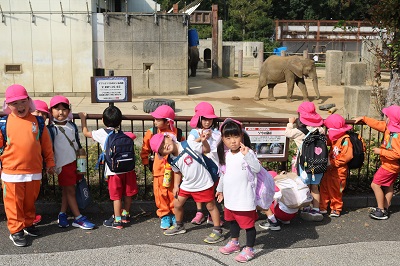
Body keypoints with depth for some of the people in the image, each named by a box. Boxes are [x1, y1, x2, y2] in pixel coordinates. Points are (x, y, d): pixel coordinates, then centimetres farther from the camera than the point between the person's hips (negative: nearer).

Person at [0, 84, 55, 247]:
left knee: (30, 200, 16)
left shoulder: (37, 121, 3)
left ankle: (28, 224, 33)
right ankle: (15, 231, 16)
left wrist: (49, 162, 12)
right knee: (14, 202, 4)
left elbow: (46, 143, 9)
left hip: (34, 171, 2)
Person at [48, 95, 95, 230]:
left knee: (67, 190, 12)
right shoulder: (52, 129, -9)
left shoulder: (72, 126, 8)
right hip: (63, 164, -6)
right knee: (70, 190, 1)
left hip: (74, 162, 6)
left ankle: (62, 215, 23)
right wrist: (53, 165, -12)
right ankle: (78, 218, 4)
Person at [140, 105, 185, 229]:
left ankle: (174, 215, 25)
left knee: (174, 192, 8)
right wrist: (146, 162, 9)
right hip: (159, 168, 0)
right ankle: (164, 216, 19)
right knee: (161, 192, 3)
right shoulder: (152, 133, -4)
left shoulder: (177, 133, -5)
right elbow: (145, 149, 9)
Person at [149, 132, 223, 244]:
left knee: (211, 206, 4)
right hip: (187, 185, 6)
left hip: (203, 183, -6)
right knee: (177, 204, 14)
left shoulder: (189, 145, -21)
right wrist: (176, 186, 8)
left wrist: (204, 141, -29)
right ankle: (179, 226, 39)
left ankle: (218, 231, 18)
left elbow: (207, 150, -12)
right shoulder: (172, 160, -6)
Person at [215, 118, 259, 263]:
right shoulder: (225, 155, 4)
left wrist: (247, 154, -42)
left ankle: (249, 249, 22)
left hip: (245, 198, -8)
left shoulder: (247, 153, -18)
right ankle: (234, 243, 46)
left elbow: (257, 169, -32)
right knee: (232, 221, 25)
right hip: (230, 197, 8)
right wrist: (220, 189, 26)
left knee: (248, 224, 5)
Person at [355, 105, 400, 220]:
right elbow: (377, 124, 14)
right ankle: (385, 209, 28)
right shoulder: (388, 127, -2)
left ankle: (381, 210, 4)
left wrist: (381, 151, -25)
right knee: (388, 186, 17)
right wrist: (363, 118, 18)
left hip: (390, 165, -10)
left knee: (375, 184, -5)